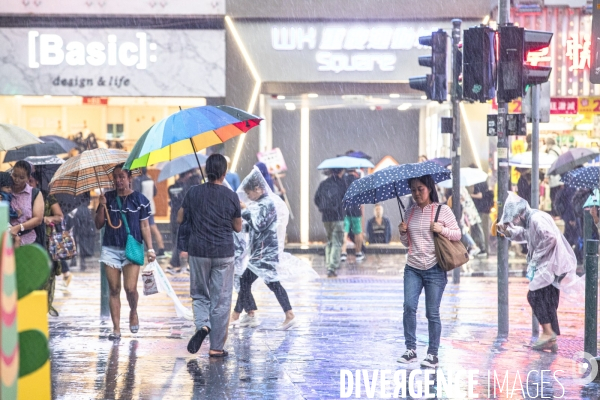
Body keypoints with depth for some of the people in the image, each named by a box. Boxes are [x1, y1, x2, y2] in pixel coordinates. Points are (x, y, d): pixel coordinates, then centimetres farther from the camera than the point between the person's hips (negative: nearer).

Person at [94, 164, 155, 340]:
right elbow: (98, 225, 8)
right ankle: (116, 328, 7)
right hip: (110, 249, 2)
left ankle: (133, 312, 20)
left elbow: (144, 226, 4)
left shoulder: (140, 199, 1)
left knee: (130, 288, -12)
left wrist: (150, 248, -2)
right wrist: (101, 206, -7)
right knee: (114, 289, 2)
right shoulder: (108, 198, 7)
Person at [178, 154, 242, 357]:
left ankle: (202, 325, -13)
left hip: (198, 252, 1)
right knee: (221, 300, 5)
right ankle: (216, 347, 7)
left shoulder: (194, 193, -4)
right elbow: (238, 227, 3)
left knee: (199, 294, 16)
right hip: (224, 253, -1)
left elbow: (180, 219, 5)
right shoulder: (231, 197, -6)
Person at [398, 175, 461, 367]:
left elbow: (457, 235, 2)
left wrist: (442, 229, -16)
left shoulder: (442, 210, -1)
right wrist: (403, 233, -2)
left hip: (435, 269, -3)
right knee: (409, 306, -10)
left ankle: (433, 353, 8)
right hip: (413, 268, 3)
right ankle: (410, 349, -1)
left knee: (432, 312, -1)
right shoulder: (410, 212, 11)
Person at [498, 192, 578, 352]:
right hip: (548, 266, 10)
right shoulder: (530, 221, 16)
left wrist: (537, 255, -18)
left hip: (551, 265, -10)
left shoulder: (537, 219, -15)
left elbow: (550, 237, -26)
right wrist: (506, 230, 13)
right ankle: (551, 340, 13)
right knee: (547, 302, 11)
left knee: (534, 295, -7)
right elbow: (521, 234, 31)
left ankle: (548, 332, -8)